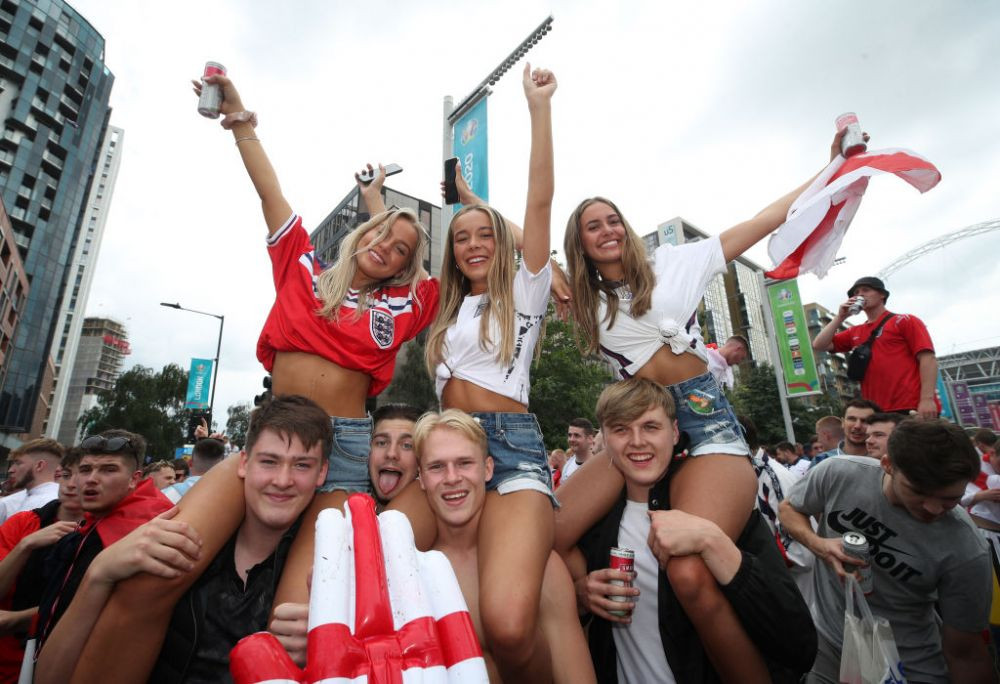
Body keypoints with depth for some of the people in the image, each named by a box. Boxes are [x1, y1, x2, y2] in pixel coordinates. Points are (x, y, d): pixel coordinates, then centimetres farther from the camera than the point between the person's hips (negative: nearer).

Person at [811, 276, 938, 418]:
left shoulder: (905, 321, 6)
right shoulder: (854, 333, 18)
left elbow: (927, 358, -5)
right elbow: (818, 346, 10)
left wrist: (927, 399, -17)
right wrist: (840, 317, 8)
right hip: (876, 412, 4)